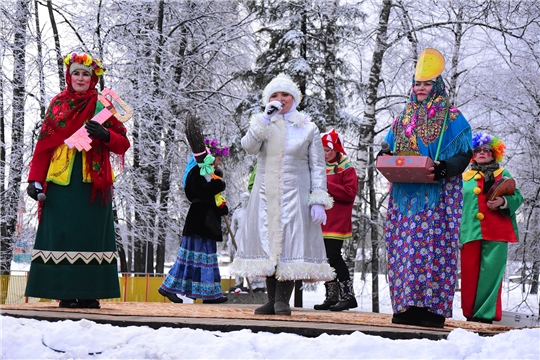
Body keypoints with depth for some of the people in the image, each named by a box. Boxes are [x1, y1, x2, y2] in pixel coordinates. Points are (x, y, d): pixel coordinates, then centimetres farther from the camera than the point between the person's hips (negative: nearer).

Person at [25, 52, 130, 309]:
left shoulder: (102, 105, 10)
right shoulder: (58, 104, 14)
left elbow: (122, 145, 5)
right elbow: (43, 145, 9)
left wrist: (105, 134, -16)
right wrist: (35, 179, -1)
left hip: (93, 180, -1)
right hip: (60, 180, 1)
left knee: (91, 232, -5)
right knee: (61, 232, -5)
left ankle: (89, 293, -3)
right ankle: (66, 293, -3)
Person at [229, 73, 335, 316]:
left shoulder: (308, 129, 6)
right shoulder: (261, 123, 11)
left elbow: (317, 167, 3)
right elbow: (249, 147, -9)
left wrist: (318, 200, -6)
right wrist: (266, 119, -13)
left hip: (295, 194, -2)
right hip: (266, 193, 2)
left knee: (290, 242, -10)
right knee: (268, 241, 1)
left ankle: (283, 300, -7)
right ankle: (272, 300, 6)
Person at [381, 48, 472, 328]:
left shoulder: (451, 118, 3)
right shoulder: (404, 118, 19)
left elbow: (464, 155, -3)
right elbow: (391, 150, 23)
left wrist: (444, 168, -22)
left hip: (438, 193, -5)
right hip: (406, 193, 5)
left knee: (434, 244, -12)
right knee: (404, 246, -1)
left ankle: (433, 309, -12)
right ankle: (409, 306, 2)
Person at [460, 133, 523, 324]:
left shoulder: (503, 174, 15)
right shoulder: (465, 177, 21)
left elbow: (517, 197, 7)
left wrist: (503, 202, -13)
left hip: (496, 231, -2)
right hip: (471, 229, 2)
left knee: (491, 270, -7)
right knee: (469, 270, -3)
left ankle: (486, 312, -6)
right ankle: (470, 312, 4)